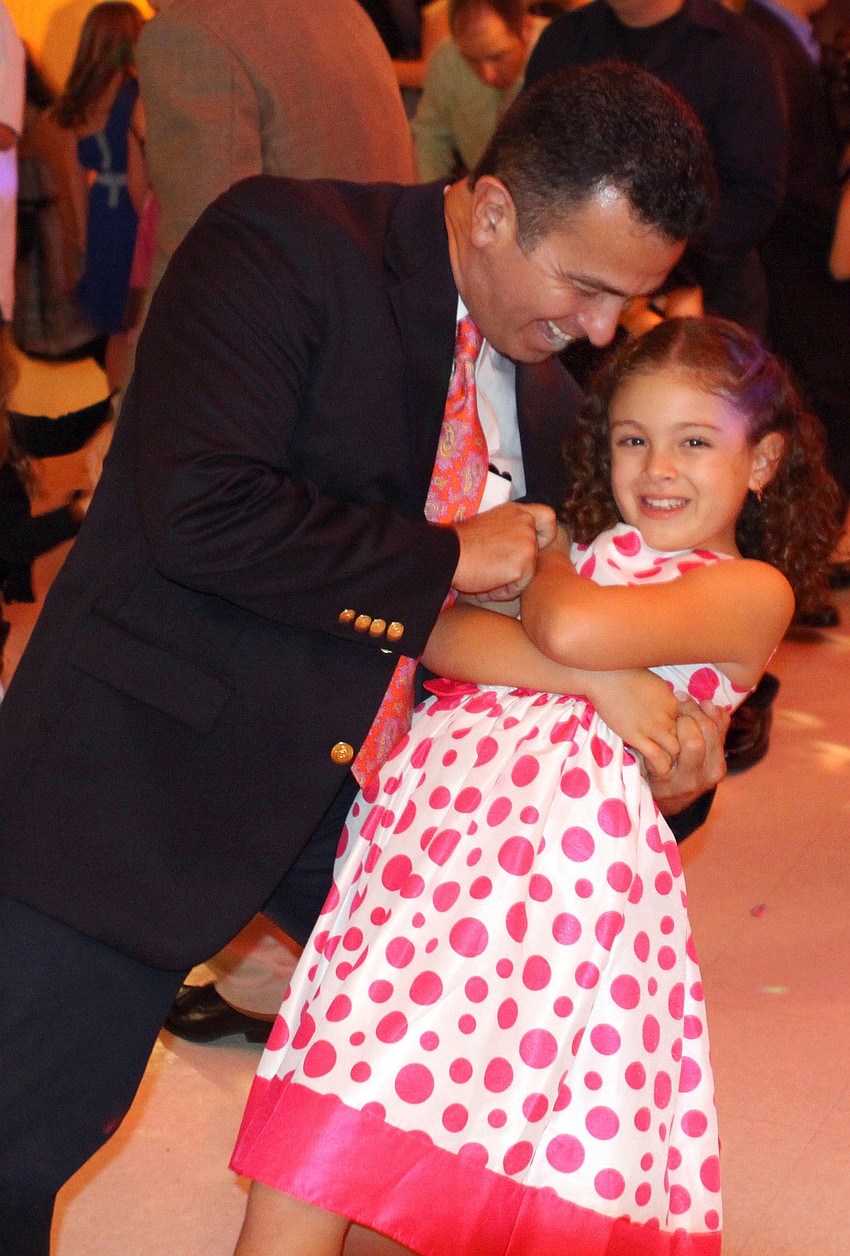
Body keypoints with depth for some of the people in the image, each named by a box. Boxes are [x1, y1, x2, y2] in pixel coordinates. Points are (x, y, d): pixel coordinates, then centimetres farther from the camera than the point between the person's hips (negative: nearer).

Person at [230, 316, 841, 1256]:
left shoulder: (752, 590, 5)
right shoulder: (589, 549, 24)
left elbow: (574, 629, -14)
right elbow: (439, 632, 6)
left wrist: (535, 554, 8)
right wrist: (598, 683, -10)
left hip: (566, 839, -5)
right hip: (430, 807, 6)